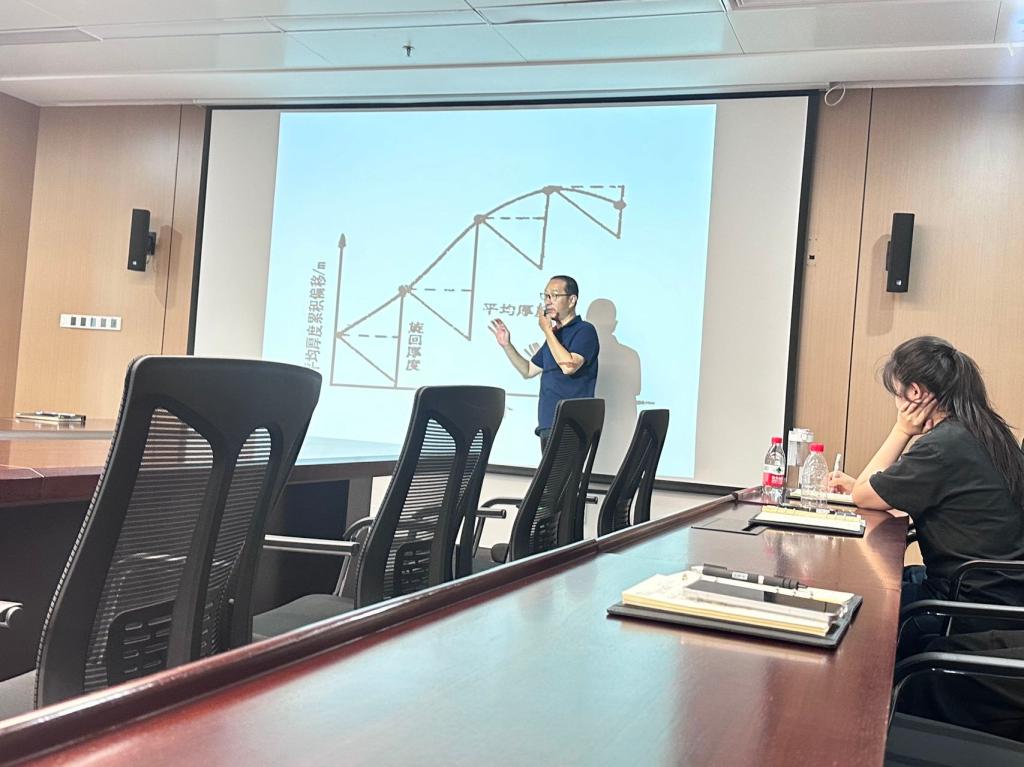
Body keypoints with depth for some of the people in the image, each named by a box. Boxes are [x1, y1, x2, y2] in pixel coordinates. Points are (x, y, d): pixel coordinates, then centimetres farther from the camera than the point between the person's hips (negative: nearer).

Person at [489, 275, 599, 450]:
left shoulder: (584, 330, -5)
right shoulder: (554, 335, 20)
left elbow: (568, 366, -21)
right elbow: (528, 370, 26)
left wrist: (547, 330, -12)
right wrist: (506, 345, 13)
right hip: (547, 424, 9)